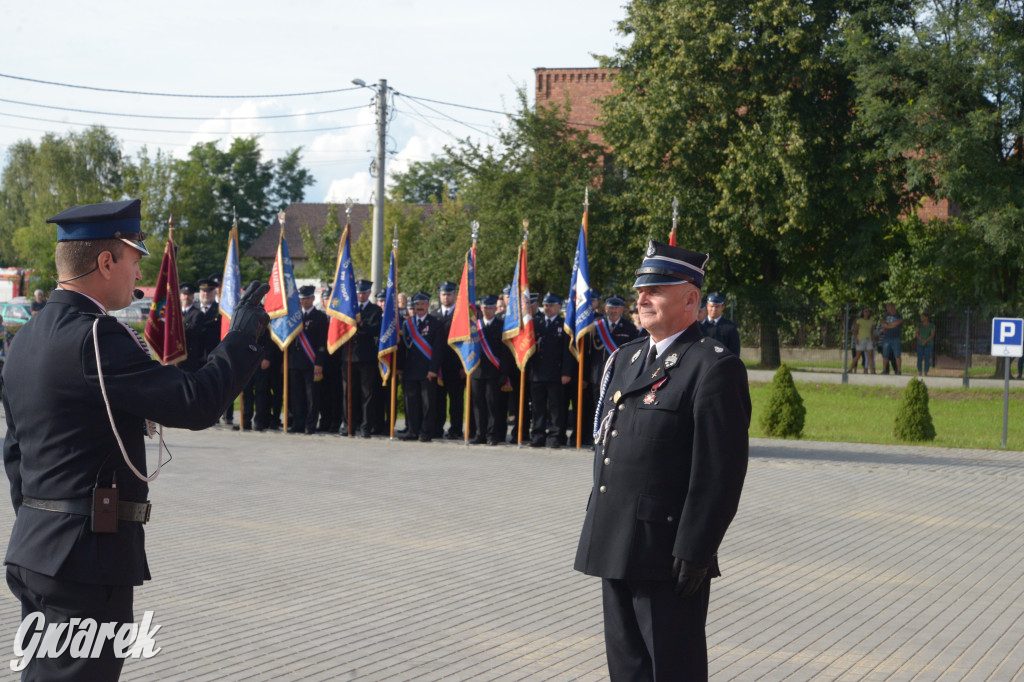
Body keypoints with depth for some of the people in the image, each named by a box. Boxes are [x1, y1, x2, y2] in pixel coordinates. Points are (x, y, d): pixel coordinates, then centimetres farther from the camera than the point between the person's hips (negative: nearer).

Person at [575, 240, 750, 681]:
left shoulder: (714, 367, -12)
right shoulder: (626, 358, 15)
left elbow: (721, 469, -17)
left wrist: (693, 552, -19)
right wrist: (598, 529, 16)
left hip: (666, 554, -8)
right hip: (615, 547, 8)